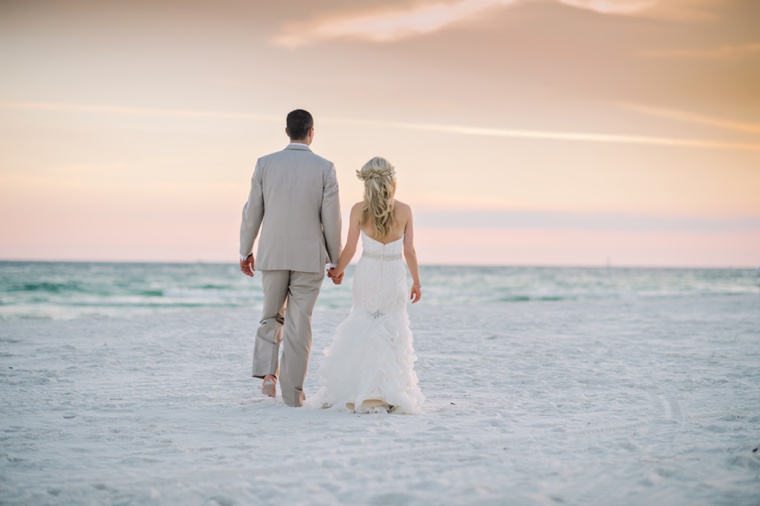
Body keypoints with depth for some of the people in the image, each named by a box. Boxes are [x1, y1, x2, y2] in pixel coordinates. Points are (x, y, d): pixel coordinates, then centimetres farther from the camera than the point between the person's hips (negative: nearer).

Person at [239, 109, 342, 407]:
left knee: (271, 316, 19)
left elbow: (252, 211, 1)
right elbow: (331, 218, -5)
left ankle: (267, 374, 2)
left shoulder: (265, 164, -2)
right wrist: (336, 260, 5)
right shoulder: (325, 168, -4)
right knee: (299, 324, 5)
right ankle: (292, 392, 5)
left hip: (272, 256, 1)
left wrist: (245, 251, 12)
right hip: (309, 258, -1)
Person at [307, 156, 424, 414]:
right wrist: (416, 281, 8)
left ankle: (359, 392, 14)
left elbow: (350, 249, -5)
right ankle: (389, 392, 7)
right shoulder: (404, 211, -8)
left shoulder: (359, 210, -9)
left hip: (366, 275, 1)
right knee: (392, 331, 9)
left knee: (363, 329, 15)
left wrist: (337, 270, 13)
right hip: (394, 277, -1)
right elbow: (409, 251, -5)